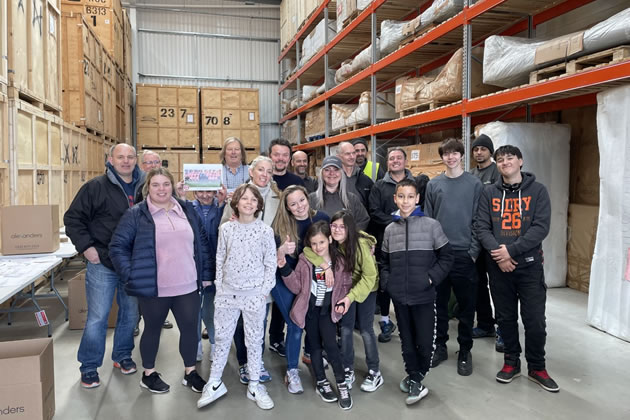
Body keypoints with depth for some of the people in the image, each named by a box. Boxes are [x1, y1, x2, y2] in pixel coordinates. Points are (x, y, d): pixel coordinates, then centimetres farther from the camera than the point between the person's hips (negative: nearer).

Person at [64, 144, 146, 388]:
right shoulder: (96, 187, -6)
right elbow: (73, 218, -6)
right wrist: (86, 247, -13)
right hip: (102, 263, -4)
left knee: (130, 313, 15)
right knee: (97, 317, 2)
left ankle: (122, 356, 34)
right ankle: (89, 367, 19)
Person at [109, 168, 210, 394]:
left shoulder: (187, 210, 6)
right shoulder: (136, 214, -5)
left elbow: (202, 243, 11)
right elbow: (117, 247, -5)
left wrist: (205, 274, 7)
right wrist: (131, 275, -13)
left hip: (188, 286, 4)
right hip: (153, 288, -3)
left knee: (190, 328, 12)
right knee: (153, 329, 15)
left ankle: (190, 372, 32)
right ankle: (149, 374, 35)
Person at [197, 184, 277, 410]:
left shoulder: (265, 230, -5)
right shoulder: (226, 228, 1)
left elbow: (271, 264, -2)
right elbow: (220, 260, 6)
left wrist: (264, 291, -7)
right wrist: (219, 288, 4)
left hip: (255, 295, -2)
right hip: (227, 293, 2)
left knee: (254, 340, 9)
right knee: (221, 338, 10)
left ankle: (254, 386, 24)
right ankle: (215, 383, 27)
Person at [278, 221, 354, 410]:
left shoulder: (340, 261, -7)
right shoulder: (305, 261, -8)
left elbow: (346, 284, 5)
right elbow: (296, 287, -7)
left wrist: (342, 302, -10)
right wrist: (285, 270, -20)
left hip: (328, 309, -1)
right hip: (309, 309, 1)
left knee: (330, 344, -10)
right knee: (315, 345, 12)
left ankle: (342, 384, 9)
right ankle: (322, 383, 29)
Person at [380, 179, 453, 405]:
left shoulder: (431, 225, -4)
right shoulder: (389, 229, 6)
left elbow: (446, 256, 0)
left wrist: (432, 277, -10)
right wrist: (386, 280, 3)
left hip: (424, 295, -3)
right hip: (399, 296, 3)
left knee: (425, 341, 0)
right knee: (407, 340, 13)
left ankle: (415, 377, 26)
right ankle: (415, 380, 30)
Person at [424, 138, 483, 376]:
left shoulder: (474, 184, 0)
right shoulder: (433, 185, 6)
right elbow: (427, 219, 6)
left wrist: (474, 251, -8)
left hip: (465, 255, -2)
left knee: (466, 306, 7)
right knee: (439, 303, 10)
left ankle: (465, 351, 22)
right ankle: (440, 346, 25)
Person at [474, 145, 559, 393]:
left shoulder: (537, 190, 0)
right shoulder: (490, 193, 4)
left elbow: (541, 228, -9)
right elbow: (481, 227, -2)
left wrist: (511, 250, -17)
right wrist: (498, 254, -16)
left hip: (529, 265, -1)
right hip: (498, 266, 2)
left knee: (535, 320, 3)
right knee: (505, 317, 12)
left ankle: (537, 367, 23)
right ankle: (512, 362, 29)